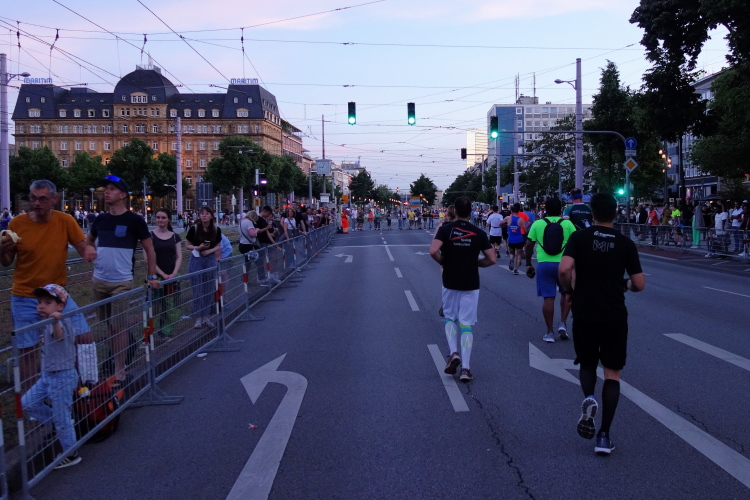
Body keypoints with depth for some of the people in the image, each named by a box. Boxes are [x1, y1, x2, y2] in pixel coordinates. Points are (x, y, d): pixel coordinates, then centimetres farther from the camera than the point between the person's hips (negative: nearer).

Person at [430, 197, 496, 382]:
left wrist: (443, 262, -1)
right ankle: (465, 368, 1)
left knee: (450, 318, 20)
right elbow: (492, 259, -4)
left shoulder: (445, 229, -7)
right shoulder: (479, 233, -3)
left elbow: (433, 251, -21)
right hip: (471, 285, 1)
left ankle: (453, 353, 0)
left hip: (450, 283, 0)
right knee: (466, 324, 5)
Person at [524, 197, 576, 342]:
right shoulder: (567, 224, 2)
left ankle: (549, 332, 8)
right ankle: (562, 324, 11)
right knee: (566, 294, 21)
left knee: (548, 298, 4)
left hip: (544, 264, 0)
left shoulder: (537, 224, 4)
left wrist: (528, 264, 13)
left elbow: (529, 245, 4)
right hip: (563, 264, 0)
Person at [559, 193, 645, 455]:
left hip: (584, 314, 0)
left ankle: (589, 398, -10)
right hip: (615, 316, 0)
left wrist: (569, 289, 1)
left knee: (587, 364, 21)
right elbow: (640, 284, -1)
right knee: (612, 373, 8)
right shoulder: (626, 243, 0)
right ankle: (604, 436, 4)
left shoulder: (579, 237, -4)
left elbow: (564, 269, -18)